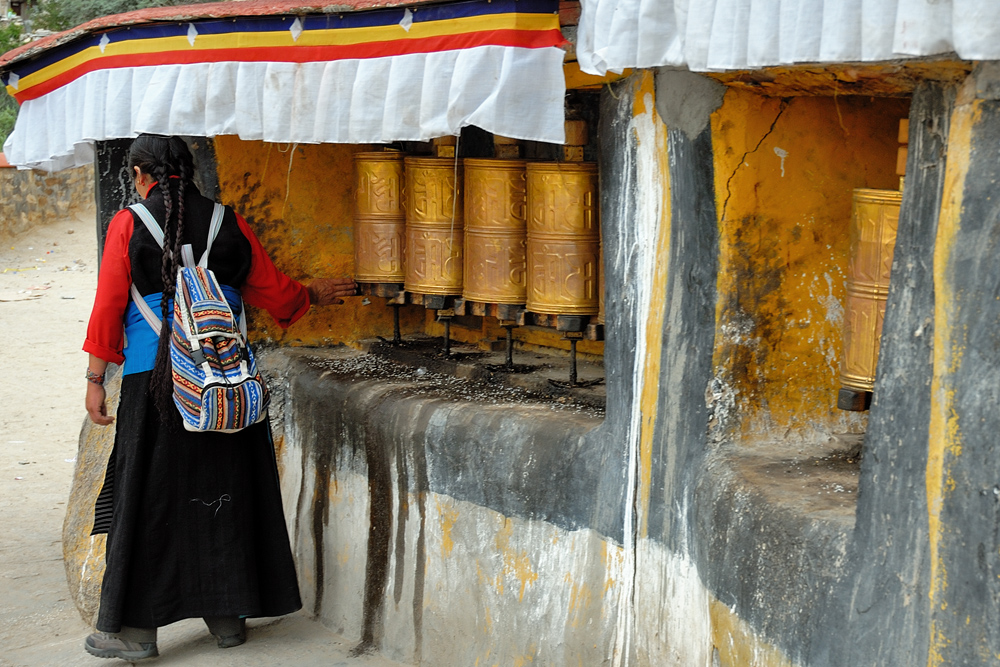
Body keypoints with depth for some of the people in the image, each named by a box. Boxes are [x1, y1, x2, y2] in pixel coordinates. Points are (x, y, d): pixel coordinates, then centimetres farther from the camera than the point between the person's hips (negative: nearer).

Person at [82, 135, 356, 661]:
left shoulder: (128, 225, -3)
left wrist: (95, 380, 2)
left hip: (154, 380, -3)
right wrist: (313, 295, 31)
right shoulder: (227, 222, 5)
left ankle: (135, 626, 9)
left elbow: (108, 308, -5)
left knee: (146, 495, 5)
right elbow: (271, 290, 11)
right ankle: (228, 613, 19)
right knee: (226, 487, 12)